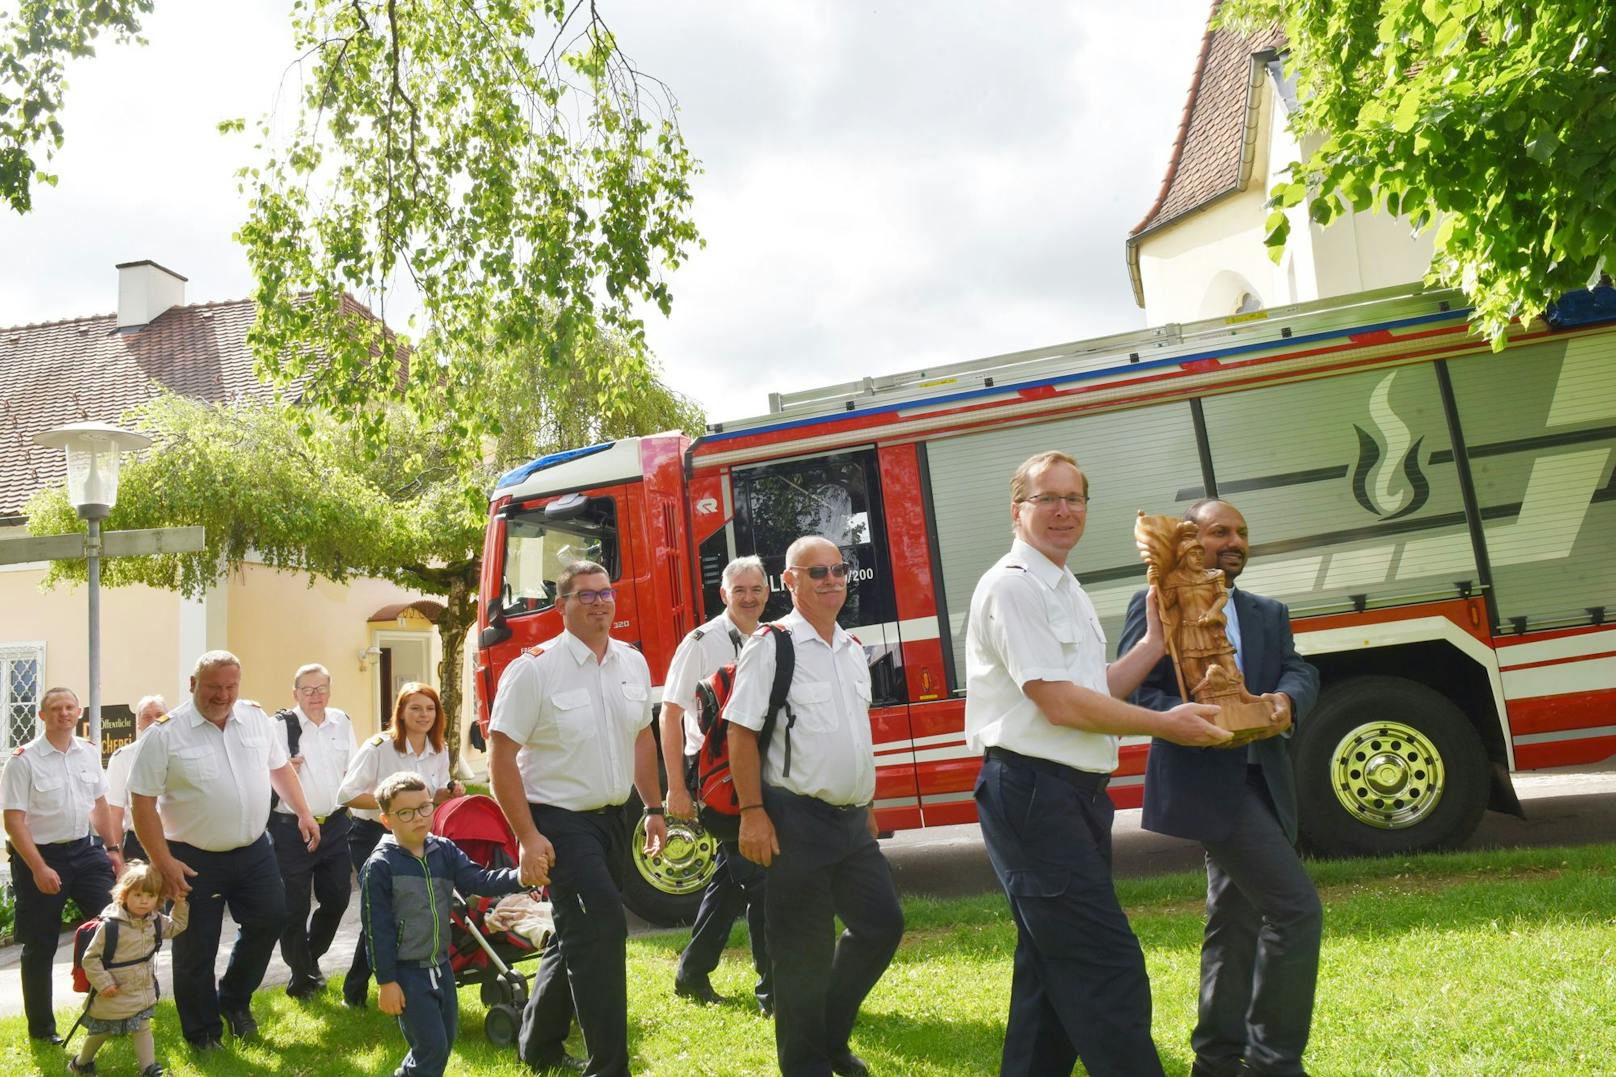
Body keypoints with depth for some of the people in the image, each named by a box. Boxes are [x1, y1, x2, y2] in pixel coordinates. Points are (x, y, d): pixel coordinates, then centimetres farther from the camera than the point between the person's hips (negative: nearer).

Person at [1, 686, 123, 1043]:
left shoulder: (89, 753, 3)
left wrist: (113, 848, 11)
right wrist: (39, 869, -19)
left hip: (83, 851, 5)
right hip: (39, 855, -4)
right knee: (40, 947, 8)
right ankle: (41, 1026, 25)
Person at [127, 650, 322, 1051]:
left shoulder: (257, 719, 0)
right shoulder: (165, 734, -14)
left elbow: (280, 767, 15)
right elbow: (142, 802, -12)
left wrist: (303, 813, 10)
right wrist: (164, 863, -16)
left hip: (254, 851, 4)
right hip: (194, 860, -4)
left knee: (270, 920, 9)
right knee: (196, 950, 6)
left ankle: (234, 999, 33)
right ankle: (203, 1034, 25)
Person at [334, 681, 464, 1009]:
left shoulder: (440, 751, 1)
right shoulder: (378, 747, -16)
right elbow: (347, 794, -18)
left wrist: (449, 792, -11)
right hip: (372, 836, -5)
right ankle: (354, 991, 9)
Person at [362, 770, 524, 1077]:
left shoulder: (445, 851, 1)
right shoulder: (379, 866, -14)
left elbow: (478, 880, -11)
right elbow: (377, 929, -13)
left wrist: (519, 877, -29)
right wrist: (386, 982, -13)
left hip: (441, 965, 6)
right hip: (407, 972, -6)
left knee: (447, 1039, 16)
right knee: (431, 1047, -4)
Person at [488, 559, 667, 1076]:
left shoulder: (633, 663, 4)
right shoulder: (534, 668, -14)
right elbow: (501, 755, -14)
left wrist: (654, 810, 13)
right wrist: (528, 838, -19)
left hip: (612, 820, 7)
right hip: (559, 822, -7)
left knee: (578, 935, 18)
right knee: (602, 928, -14)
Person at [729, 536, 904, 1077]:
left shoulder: (852, 649, 13)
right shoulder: (772, 645, -9)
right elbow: (741, 733, -13)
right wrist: (752, 813, -18)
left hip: (853, 821, 7)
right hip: (798, 822, -7)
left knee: (882, 924, 11)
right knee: (805, 951, 1)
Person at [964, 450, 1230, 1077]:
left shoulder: (1065, 590, 19)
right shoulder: (1012, 586, -12)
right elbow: (1059, 702, -17)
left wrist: (1156, 640, 11)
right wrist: (1165, 725, -8)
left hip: (1076, 795, 10)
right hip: (1033, 793, -10)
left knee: (1055, 968, 15)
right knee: (1108, 970, -9)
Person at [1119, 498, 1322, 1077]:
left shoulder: (1269, 613, 16)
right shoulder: (1156, 608, -4)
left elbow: (1300, 671, 2)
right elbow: (1136, 695, -11)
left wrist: (1287, 699, -20)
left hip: (1259, 782, 7)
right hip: (1205, 783, -7)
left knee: (1235, 921, 15)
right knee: (1296, 908, -12)